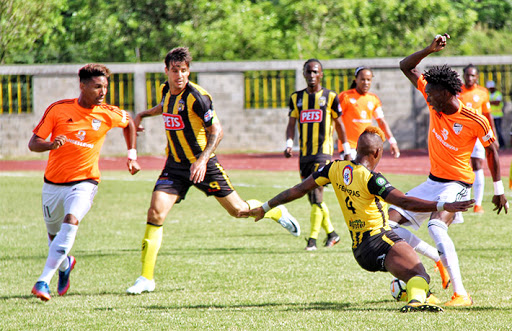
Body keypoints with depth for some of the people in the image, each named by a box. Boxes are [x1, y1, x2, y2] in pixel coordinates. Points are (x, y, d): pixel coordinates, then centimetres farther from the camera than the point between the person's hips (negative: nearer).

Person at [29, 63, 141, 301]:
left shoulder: (108, 114, -4)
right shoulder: (58, 109, -7)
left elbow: (129, 123, 20)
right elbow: (33, 143, -6)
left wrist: (132, 155, 15)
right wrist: (50, 145, -27)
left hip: (84, 182, -2)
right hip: (53, 183, 2)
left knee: (71, 221, -29)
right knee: (53, 235, 14)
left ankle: (44, 280, -31)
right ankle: (65, 264, 51)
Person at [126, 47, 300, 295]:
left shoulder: (197, 96, -20)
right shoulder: (167, 90, 1)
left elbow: (216, 130, -19)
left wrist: (203, 159, -29)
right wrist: (143, 114, 26)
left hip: (202, 163, -4)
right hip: (176, 164, 4)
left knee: (238, 210, 7)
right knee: (156, 211, -14)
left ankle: (276, 211, 42)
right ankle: (146, 278, -11)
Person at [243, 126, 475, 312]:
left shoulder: (336, 168, 7)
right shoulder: (370, 179, -14)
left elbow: (299, 189, 13)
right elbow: (404, 202, -22)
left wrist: (264, 208, 23)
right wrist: (443, 206, -26)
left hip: (358, 252, 8)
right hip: (380, 242, -8)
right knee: (419, 275, -25)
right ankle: (416, 299, -53)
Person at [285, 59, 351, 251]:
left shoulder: (330, 97, 1)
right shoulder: (297, 98, 11)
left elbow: (339, 124, 9)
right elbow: (292, 124, 7)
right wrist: (289, 144, -10)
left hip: (323, 152, -5)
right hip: (304, 154, 5)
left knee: (316, 196, -14)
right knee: (313, 199, 9)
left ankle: (312, 239, -14)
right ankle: (331, 233, 24)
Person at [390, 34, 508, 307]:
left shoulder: (476, 122, -18)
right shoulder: (435, 103, -3)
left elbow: (491, 150, -3)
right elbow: (406, 67, 1)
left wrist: (499, 190, 1)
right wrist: (430, 49, -15)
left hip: (456, 184, -8)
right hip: (433, 182, 8)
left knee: (436, 226, -33)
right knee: (390, 219, 2)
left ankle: (461, 294, -33)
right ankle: (439, 261, 12)